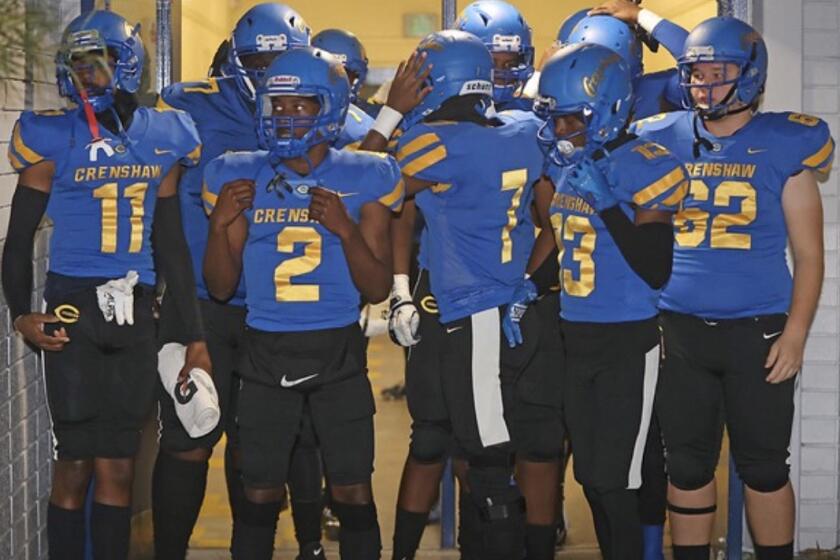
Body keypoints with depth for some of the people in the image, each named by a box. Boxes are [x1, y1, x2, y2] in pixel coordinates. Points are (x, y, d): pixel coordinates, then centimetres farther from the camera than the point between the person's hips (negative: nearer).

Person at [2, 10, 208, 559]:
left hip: (136, 313, 3)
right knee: (76, 466, 0)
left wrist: (194, 335, 12)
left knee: (118, 469, 8)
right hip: (73, 308, -3)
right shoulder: (54, 139, -4)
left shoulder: (162, 139, 6)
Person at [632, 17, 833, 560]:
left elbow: (808, 253, -1)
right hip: (680, 330, 3)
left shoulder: (783, 145, -2)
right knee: (687, 465, 10)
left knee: (763, 467, 7)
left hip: (757, 330, -2)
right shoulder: (662, 140, 5)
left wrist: (795, 333, -9)